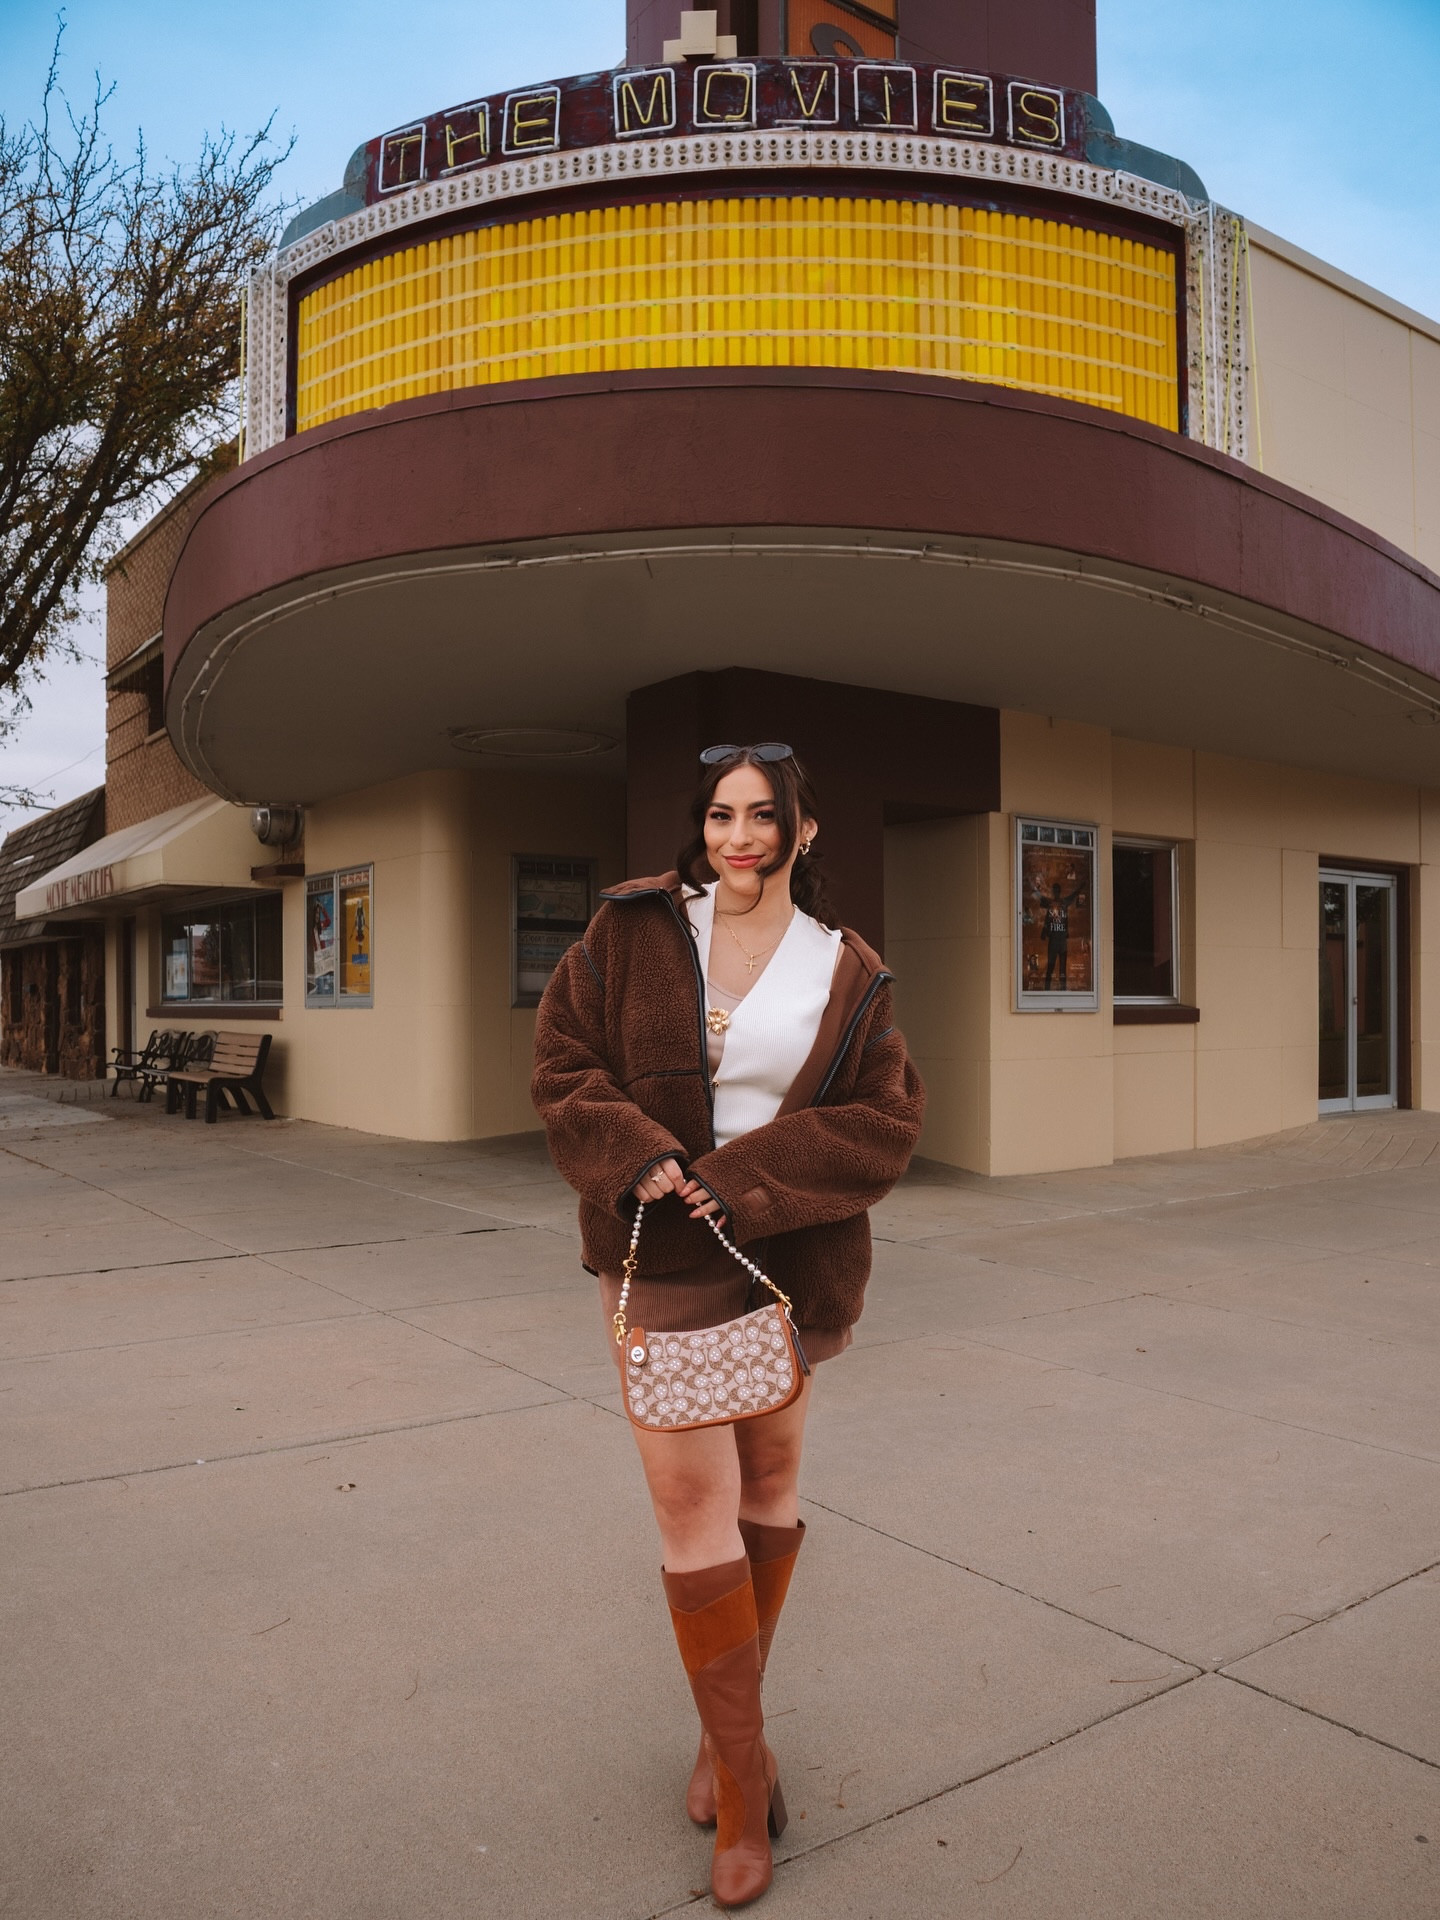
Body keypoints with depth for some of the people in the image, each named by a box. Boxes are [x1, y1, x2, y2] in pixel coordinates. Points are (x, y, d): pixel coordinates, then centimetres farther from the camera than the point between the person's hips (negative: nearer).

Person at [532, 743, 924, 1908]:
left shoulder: (847, 975, 1)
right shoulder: (633, 931, 0)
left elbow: (885, 1123, -4)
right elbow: (564, 1064, 1)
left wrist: (746, 1177, -16)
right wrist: (639, 1157, -16)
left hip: (786, 1256, 2)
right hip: (664, 1256, -1)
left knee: (770, 1483, 14)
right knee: (694, 1503, -4)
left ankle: (726, 1731, 37)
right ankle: (746, 1774, 15)